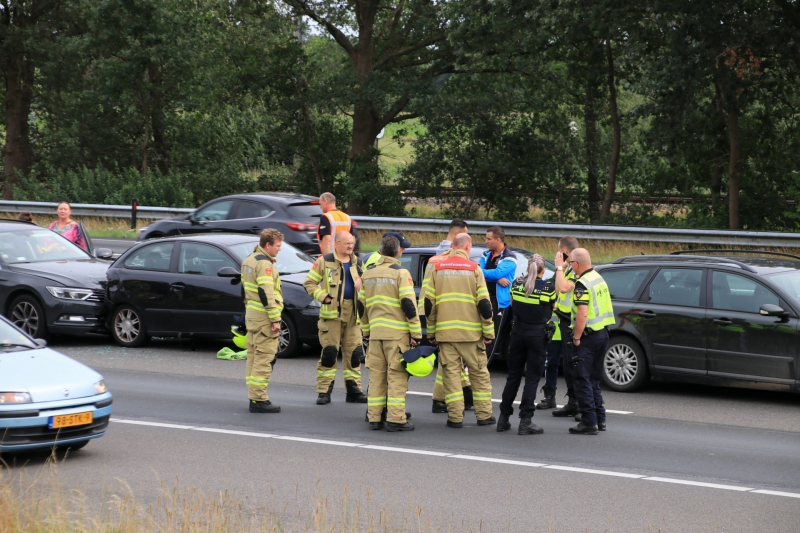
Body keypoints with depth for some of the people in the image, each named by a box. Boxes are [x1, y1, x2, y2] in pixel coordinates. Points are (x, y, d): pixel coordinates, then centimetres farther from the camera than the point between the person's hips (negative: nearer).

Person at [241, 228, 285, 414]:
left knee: (253, 356, 12)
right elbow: (266, 293, -21)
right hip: (263, 317, -10)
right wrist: (275, 319, -19)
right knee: (264, 358, -8)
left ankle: (253, 397, 15)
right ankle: (259, 400, -10)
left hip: (251, 314, 10)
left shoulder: (248, 260, 16)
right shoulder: (264, 263, -15)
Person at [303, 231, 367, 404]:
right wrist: (323, 297, -11)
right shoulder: (324, 261, 1)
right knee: (329, 352, -5)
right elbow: (309, 283, 1)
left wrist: (362, 285, 0)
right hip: (332, 312, -5)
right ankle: (324, 392, 1)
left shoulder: (357, 263, 15)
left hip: (353, 314, 5)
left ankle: (354, 391, 13)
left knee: (354, 353, 5)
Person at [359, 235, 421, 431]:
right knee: (397, 376, -4)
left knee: (376, 375, 9)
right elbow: (408, 304, -12)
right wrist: (416, 333, -8)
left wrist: (366, 330, 24)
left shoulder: (369, 273, 11)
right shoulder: (400, 273, -7)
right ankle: (396, 419, -6)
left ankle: (374, 417, 9)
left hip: (375, 332, 5)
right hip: (397, 333, -5)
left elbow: (362, 304, 16)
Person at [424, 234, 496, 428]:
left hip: (445, 332, 2)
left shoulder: (438, 269, 4)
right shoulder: (474, 269, -3)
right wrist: (488, 332, 3)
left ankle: (455, 417, 0)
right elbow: (484, 303, -5)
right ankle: (484, 415, 11)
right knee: (479, 373, 9)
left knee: (451, 373, 4)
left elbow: (429, 303, 4)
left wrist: (431, 332, 13)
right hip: (471, 332, -2)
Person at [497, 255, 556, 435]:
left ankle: (504, 418, 18)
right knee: (532, 378, 0)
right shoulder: (548, 287, -11)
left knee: (513, 375, 14)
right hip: (538, 334, -4)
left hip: (518, 331, 4)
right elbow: (554, 307, 3)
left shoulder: (516, 284, -1)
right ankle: (525, 421, -4)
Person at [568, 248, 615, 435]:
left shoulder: (582, 284, -17)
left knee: (582, 379, -5)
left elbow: (582, 314, -24)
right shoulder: (599, 278, 12)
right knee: (593, 379, 17)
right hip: (603, 333, 9)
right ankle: (600, 419, 19)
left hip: (589, 335, -9)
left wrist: (576, 337, -16)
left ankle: (589, 422, -8)